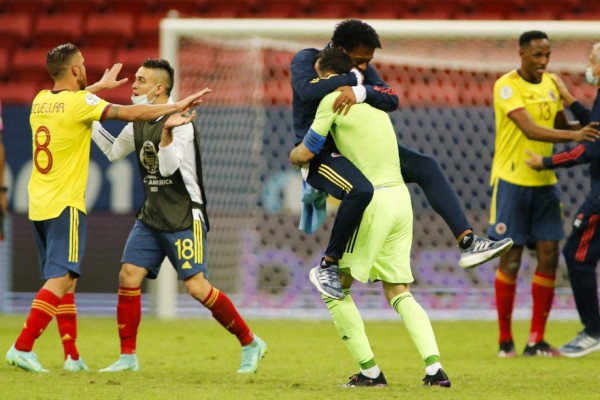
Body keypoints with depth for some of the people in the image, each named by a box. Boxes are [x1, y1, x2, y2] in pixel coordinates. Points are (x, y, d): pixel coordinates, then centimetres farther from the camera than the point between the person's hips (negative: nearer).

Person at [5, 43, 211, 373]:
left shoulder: (40, 101, 9)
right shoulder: (80, 103, -12)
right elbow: (131, 113, -17)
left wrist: (97, 87, 44)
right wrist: (177, 106, -9)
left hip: (38, 205, 8)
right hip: (64, 205, -8)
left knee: (63, 281, 14)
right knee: (61, 280, -10)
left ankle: (72, 356, 15)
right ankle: (22, 347, -21)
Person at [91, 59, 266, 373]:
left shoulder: (179, 122, -14)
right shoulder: (138, 124, 10)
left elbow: (169, 168, -23)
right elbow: (113, 151, 26)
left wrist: (166, 132, -38)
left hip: (184, 217, -7)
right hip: (151, 215, 8)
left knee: (197, 286, -13)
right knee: (128, 276, -4)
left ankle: (250, 343, 1)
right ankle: (128, 357, 4)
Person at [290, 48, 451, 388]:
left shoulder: (333, 99, -6)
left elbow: (304, 154, -4)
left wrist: (293, 155, 20)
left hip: (372, 200, -7)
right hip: (400, 195, 7)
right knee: (399, 292, 10)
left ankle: (370, 372, 1)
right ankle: (435, 368, -6)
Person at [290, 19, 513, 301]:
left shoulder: (364, 71, 9)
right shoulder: (306, 60, -7)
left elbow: (391, 100, -8)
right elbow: (307, 89, -30)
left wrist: (360, 92, -28)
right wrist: (352, 77, -18)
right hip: (319, 153, -7)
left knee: (425, 167, -4)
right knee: (360, 190, -38)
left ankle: (468, 244, -9)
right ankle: (327, 267, -22)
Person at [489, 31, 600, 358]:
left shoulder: (550, 84, 9)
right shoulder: (507, 86, -12)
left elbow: (561, 126, 18)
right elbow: (530, 129, -24)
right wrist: (573, 135, -34)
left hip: (544, 181, 6)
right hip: (512, 181, -6)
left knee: (549, 257, 0)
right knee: (510, 260, -2)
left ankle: (536, 341, 6)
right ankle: (505, 340, 8)